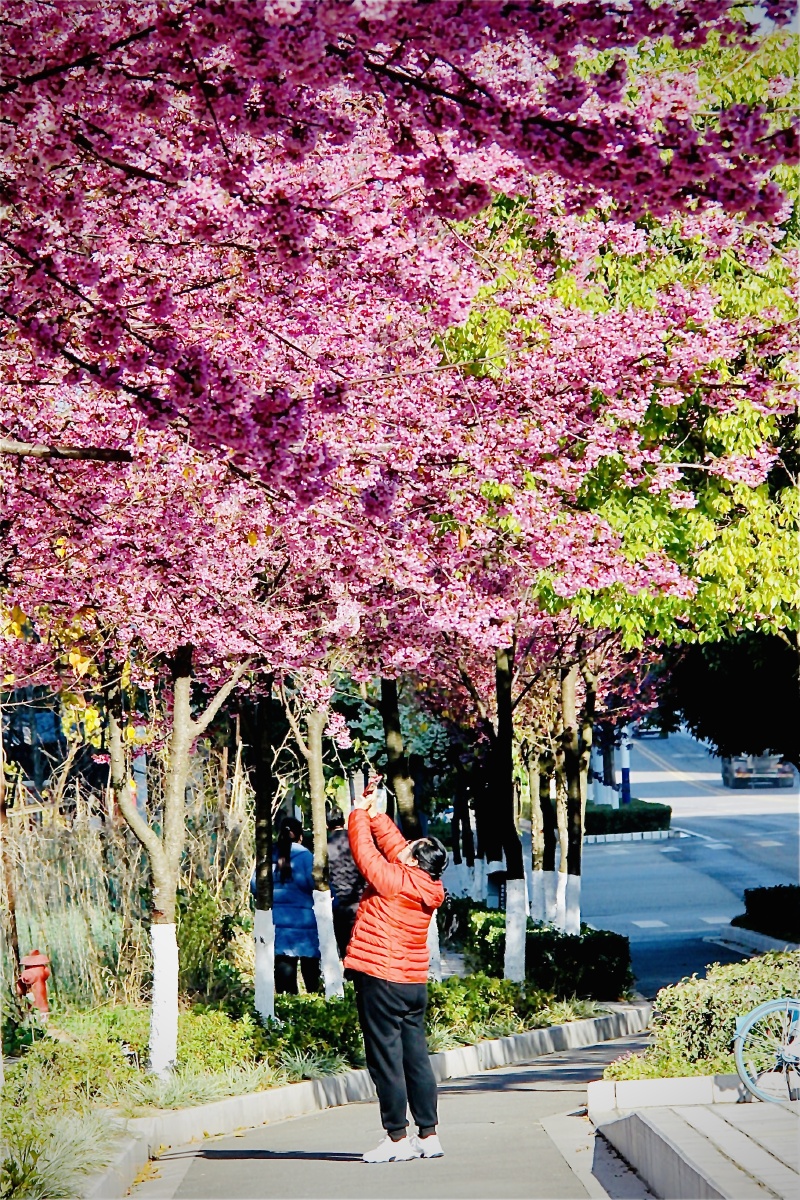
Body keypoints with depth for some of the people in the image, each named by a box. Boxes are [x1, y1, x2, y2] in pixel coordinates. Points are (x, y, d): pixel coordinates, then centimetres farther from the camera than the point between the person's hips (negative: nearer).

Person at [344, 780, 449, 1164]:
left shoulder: (394, 881, -15)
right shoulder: (428, 886, 6)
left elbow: (366, 852, -7)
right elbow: (391, 841, 16)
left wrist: (360, 813, 6)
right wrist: (373, 810, 18)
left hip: (381, 979, -8)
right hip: (414, 983, 8)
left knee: (386, 1059, -3)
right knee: (416, 1056, 10)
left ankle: (397, 1138, -1)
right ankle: (428, 1135, 12)